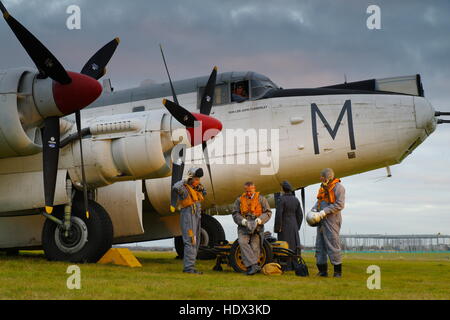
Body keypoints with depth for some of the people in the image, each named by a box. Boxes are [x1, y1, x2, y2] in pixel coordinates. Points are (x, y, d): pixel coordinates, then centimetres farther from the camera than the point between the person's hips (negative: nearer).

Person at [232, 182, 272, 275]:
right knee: (243, 242, -25)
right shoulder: (239, 200, 11)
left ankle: (250, 267, -3)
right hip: (243, 227, 0)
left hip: (257, 227, 0)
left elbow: (268, 213, 3)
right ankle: (254, 265, -32)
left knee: (255, 247, -12)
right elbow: (235, 214, 7)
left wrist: (259, 220, -15)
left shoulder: (261, 199, 7)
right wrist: (243, 221, -13)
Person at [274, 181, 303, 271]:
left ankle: (287, 266, -3)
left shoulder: (282, 199, -14)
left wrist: (277, 228, -12)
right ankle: (294, 265, 13)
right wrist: (297, 227, 15)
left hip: (284, 226, -6)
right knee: (294, 245, 12)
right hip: (294, 226, 6)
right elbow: (300, 215, 7)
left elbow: (278, 214, -18)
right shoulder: (296, 200, 5)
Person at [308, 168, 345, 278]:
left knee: (333, 245, -8)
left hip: (331, 220, -8)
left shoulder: (338, 187, -8)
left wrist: (323, 212, -18)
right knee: (320, 246, 8)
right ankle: (322, 270, 13)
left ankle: (338, 271, -1)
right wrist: (314, 210, 0)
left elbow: (340, 205, -15)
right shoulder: (323, 187, 18)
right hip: (321, 221, 8)